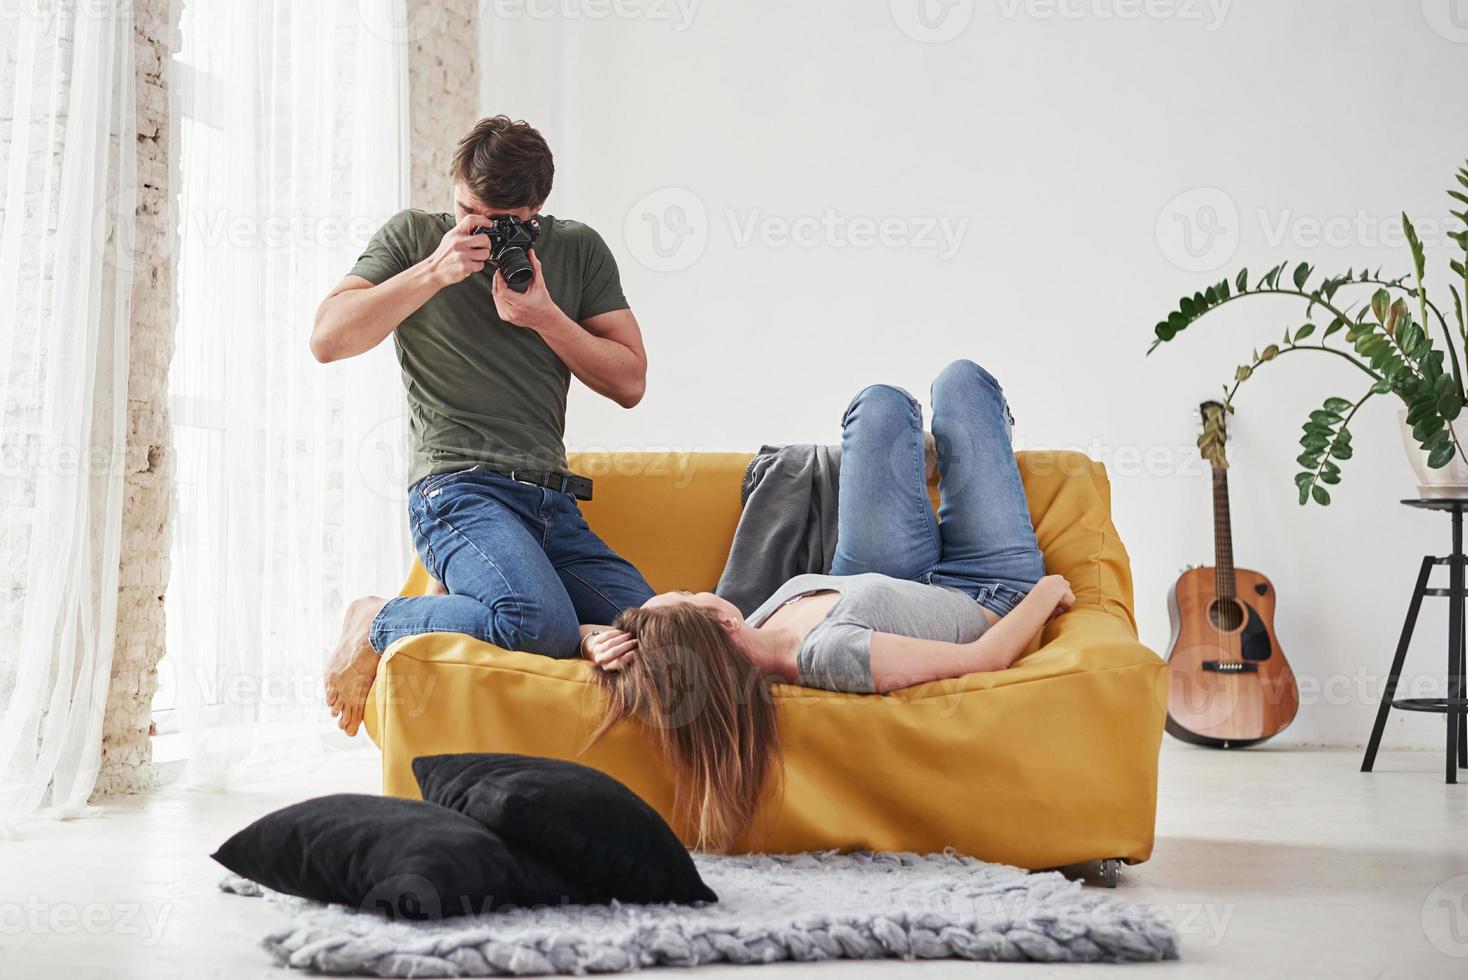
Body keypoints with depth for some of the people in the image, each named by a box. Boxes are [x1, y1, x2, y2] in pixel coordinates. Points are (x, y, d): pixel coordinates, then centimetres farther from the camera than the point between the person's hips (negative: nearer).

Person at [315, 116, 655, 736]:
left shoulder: (579, 250, 14)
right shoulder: (413, 236, 8)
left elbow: (629, 382, 9)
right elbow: (327, 339, -5)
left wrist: (544, 317, -4)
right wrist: (434, 272, -10)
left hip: (554, 504, 5)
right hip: (458, 489, -5)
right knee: (544, 627, -32)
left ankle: (476, 602, 6)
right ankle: (377, 623, -5)